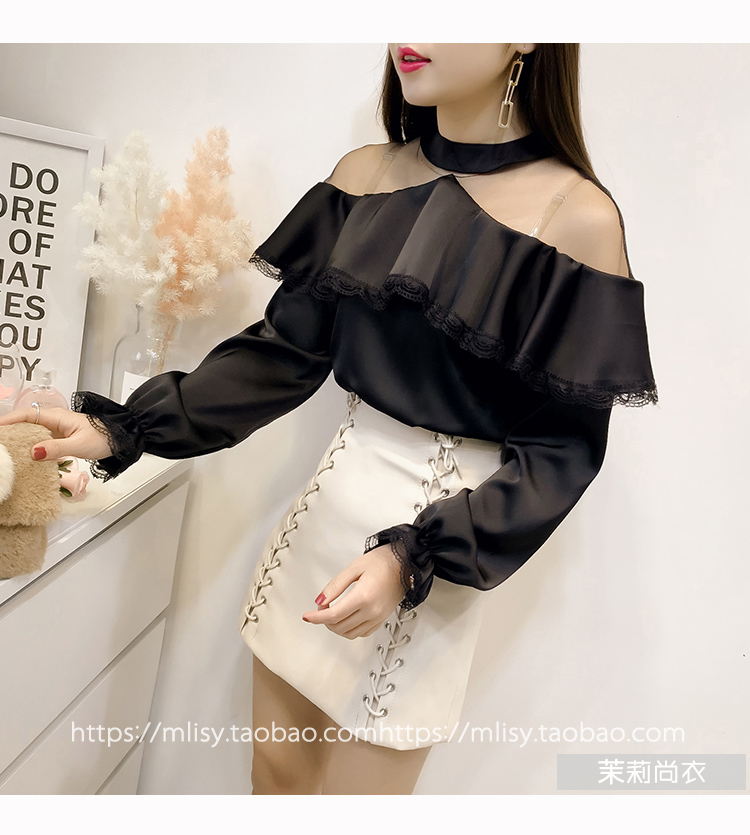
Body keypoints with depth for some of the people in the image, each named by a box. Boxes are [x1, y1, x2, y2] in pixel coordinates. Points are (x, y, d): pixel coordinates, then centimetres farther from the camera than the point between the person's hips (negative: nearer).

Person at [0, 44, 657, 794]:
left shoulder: (577, 217, -13)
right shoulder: (365, 175, 2)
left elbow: (563, 448, -11)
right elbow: (285, 350, 3)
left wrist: (414, 558, -22)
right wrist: (123, 429, -6)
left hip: (436, 529, -4)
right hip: (330, 501, 5)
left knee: (354, 786, 10)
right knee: (275, 765, 18)